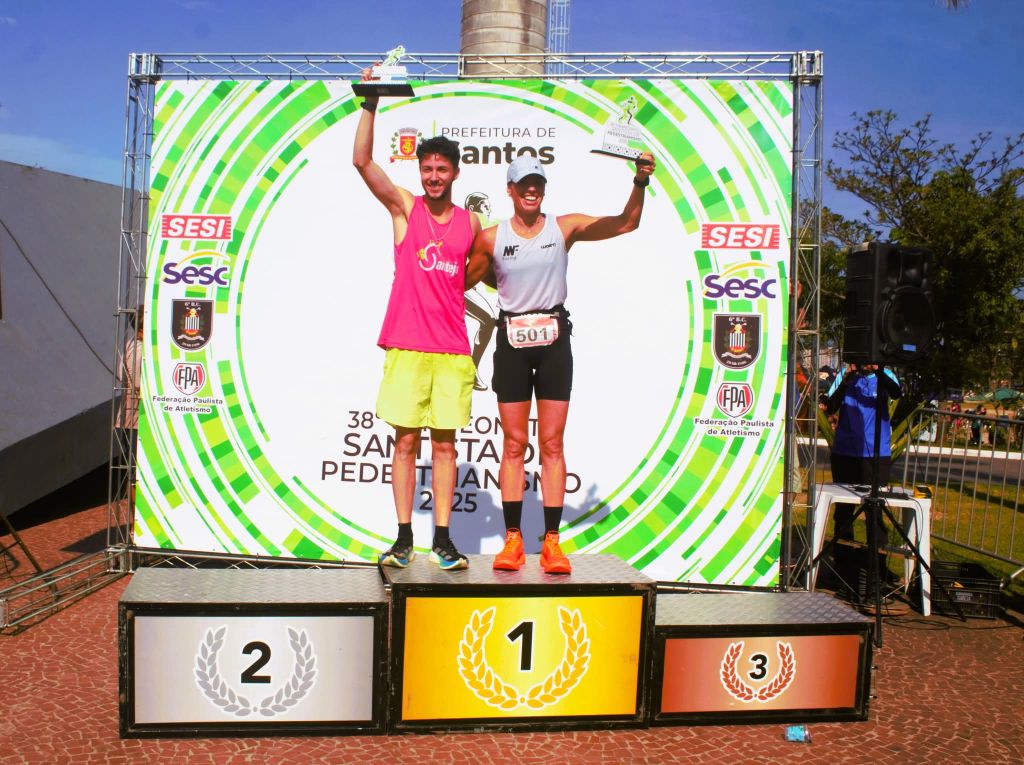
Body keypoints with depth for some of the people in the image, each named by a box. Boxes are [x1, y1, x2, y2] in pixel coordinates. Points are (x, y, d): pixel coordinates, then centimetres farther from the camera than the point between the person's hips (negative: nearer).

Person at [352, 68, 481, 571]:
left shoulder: (470, 223, 10)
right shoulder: (404, 207, 5)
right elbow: (362, 161, -6)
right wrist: (371, 104, -13)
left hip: (452, 349, 2)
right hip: (406, 345, -1)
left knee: (445, 443, 4)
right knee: (405, 441, 1)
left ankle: (442, 539, 11)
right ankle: (404, 538, 9)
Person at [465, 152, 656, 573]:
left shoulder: (565, 227, 2)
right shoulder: (491, 238, 3)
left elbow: (625, 223, -1)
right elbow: (463, 281, 14)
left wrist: (640, 183, -13)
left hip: (553, 339, 0)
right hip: (512, 339, 0)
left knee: (551, 444, 1)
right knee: (514, 444, 3)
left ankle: (552, 541, 4)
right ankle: (512, 539, 9)